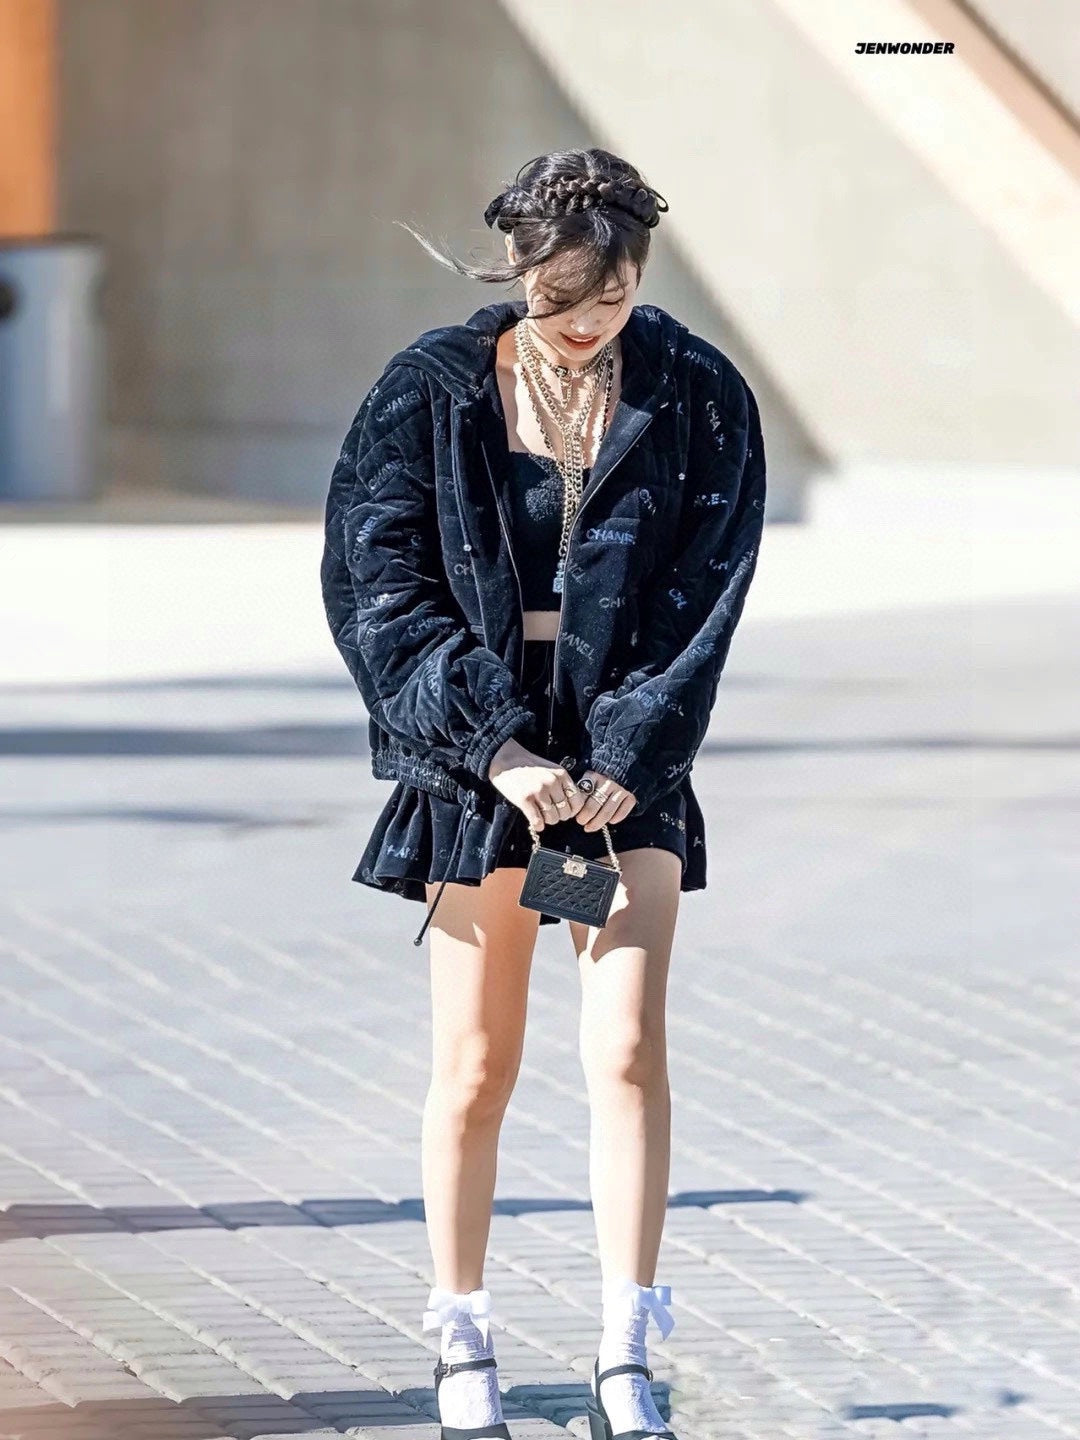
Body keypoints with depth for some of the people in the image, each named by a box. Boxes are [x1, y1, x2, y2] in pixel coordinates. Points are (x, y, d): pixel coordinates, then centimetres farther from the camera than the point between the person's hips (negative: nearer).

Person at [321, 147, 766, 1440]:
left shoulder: (697, 399, -1)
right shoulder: (432, 392, -3)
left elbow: (702, 600, -3)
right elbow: (380, 590, -6)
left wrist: (627, 756, -13)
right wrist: (496, 745, -15)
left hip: (631, 768, 0)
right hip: (473, 762, 0)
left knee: (627, 1050, -10)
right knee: (474, 1069, 4)